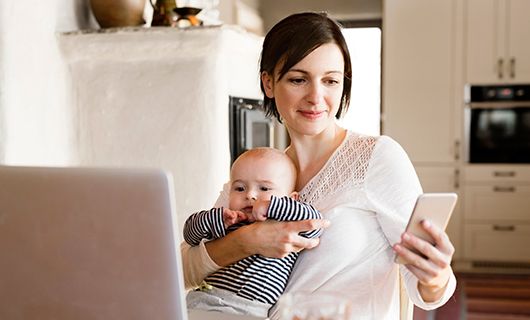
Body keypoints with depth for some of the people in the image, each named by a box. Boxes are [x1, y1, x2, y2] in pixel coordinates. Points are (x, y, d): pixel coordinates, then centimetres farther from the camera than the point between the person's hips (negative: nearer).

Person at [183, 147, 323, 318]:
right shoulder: (227, 223, 20)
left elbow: (314, 220, -9)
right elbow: (191, 235, 22)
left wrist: (271, 205, -13)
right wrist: (215, 218, 0)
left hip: (247, 310, -3)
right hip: (203, 298, 3)